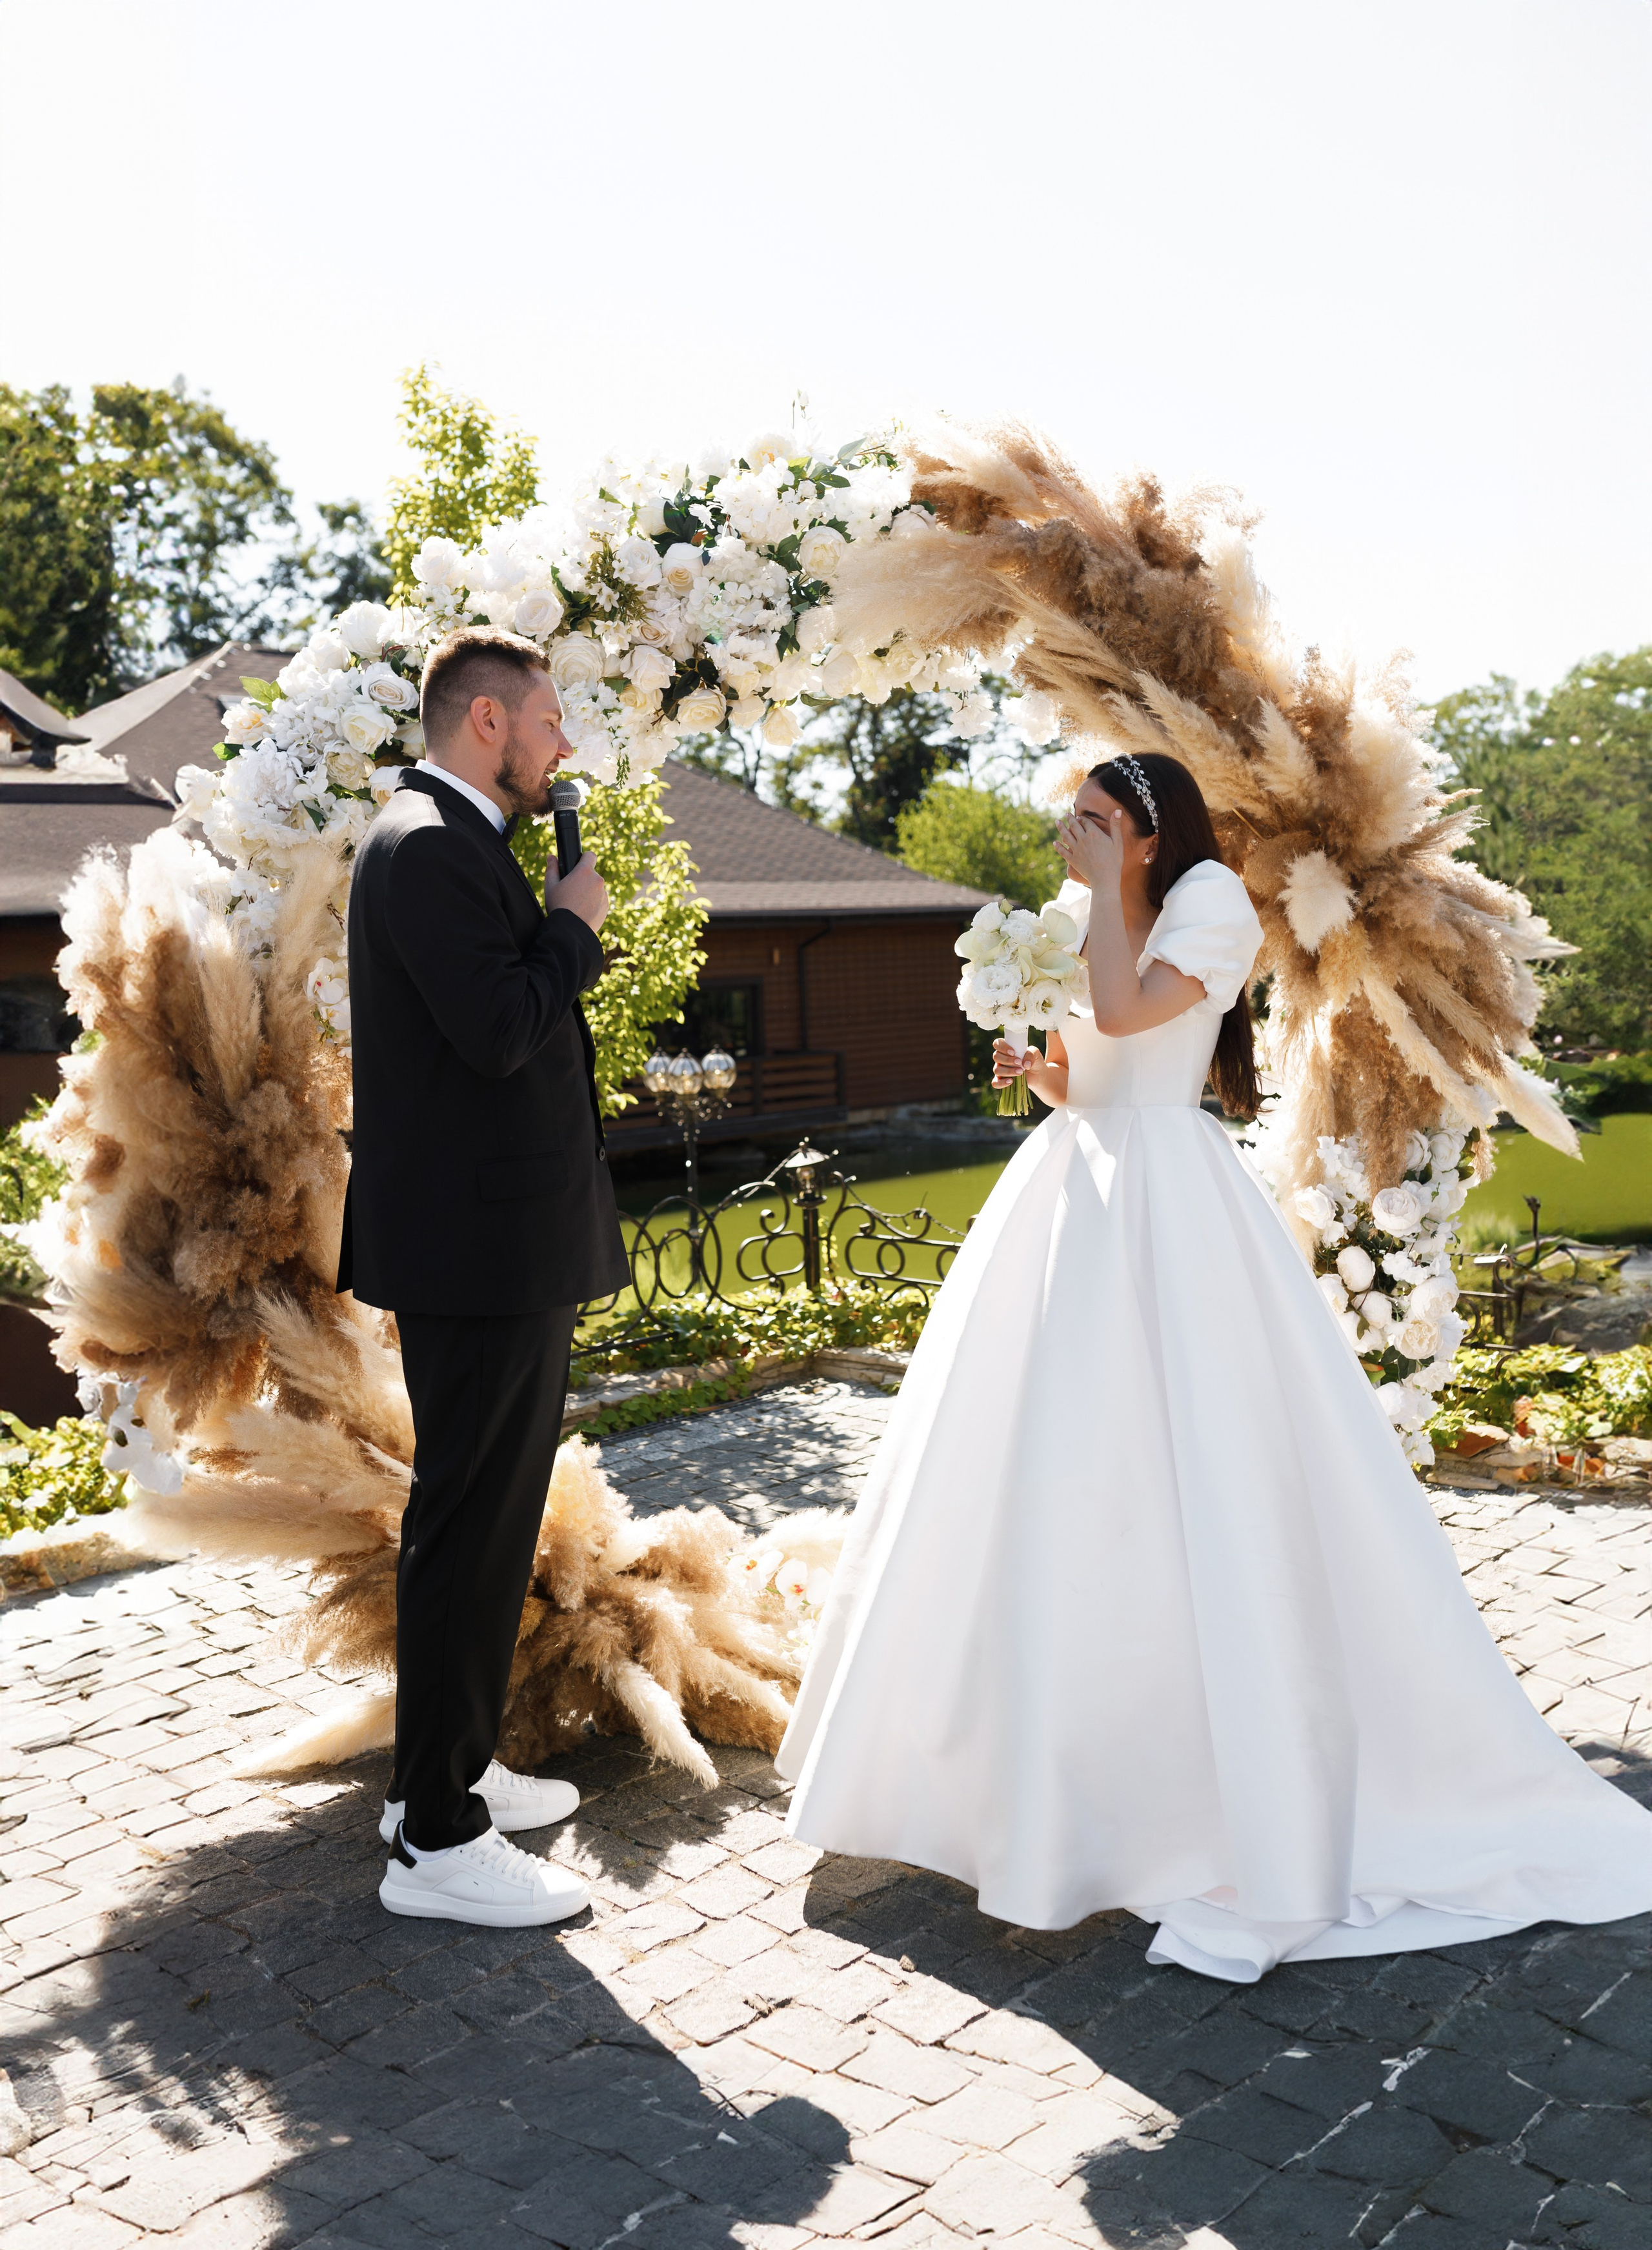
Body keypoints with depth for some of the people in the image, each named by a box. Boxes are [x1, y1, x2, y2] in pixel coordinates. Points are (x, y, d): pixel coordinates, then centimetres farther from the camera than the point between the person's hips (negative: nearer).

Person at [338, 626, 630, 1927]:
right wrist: (575, 921, -11)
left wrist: (562, 917, 8)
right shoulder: (431, 848, -17)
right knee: (474, 1527, -4)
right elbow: (501, 1031, -26)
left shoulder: (450, 843, 17)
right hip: (480, 1245, -11)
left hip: (501, 1242, 11)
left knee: (481, 1518, 20)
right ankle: (439, 1840, 7)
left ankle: (445, 1768, 34)